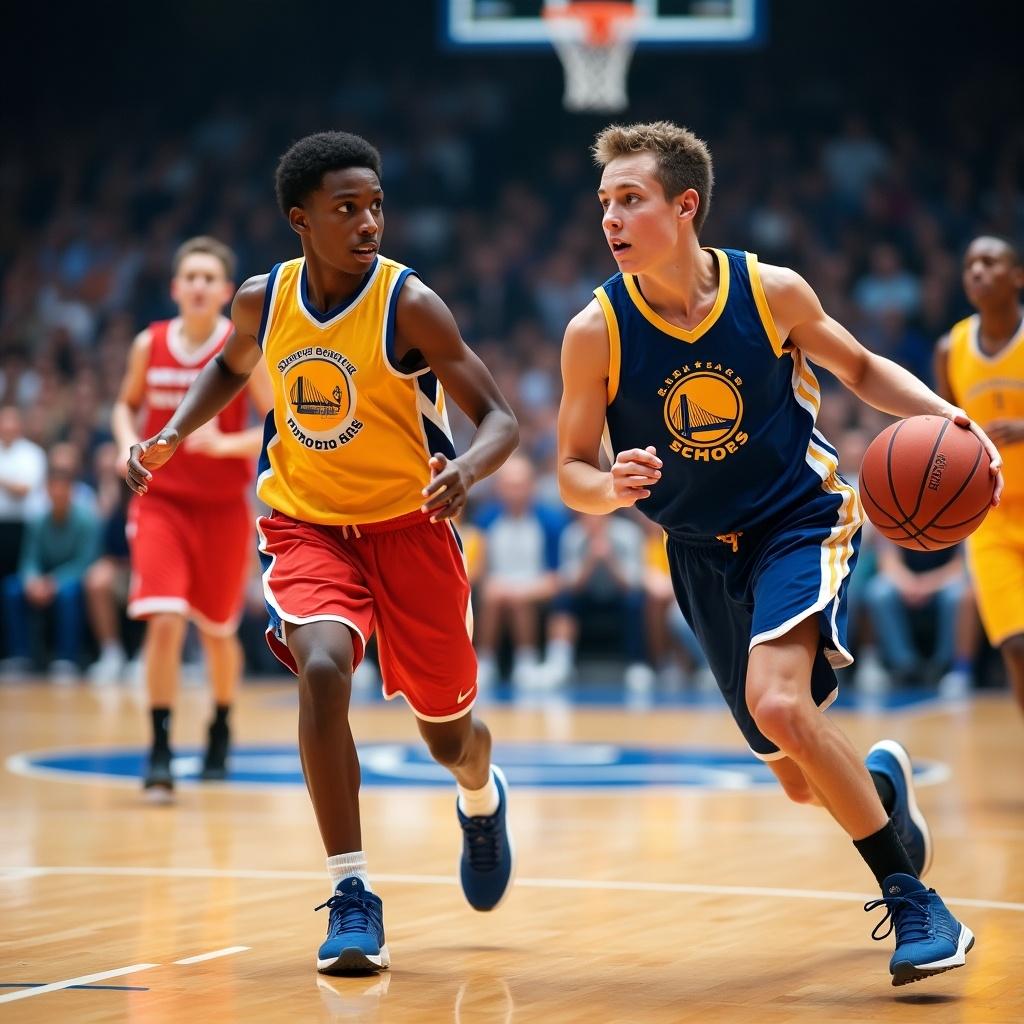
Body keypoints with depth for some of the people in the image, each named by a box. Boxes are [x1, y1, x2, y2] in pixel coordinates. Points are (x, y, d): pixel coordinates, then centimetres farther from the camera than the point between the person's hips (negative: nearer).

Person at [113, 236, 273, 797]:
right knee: (164, 621, -17)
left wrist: (227, 444, -26)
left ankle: (221, 728, 40)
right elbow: (126, 404, 15)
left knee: (217, 631, 13)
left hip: (222, 507, -1)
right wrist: (129, 443, -6)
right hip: (161, 502, 1)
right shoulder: (149, 345, -3)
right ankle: (160, 750, -7)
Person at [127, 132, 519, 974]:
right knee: (322, 668, -28)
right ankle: (353, 897, -21)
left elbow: (501, 419, -18)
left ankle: (483, 800, 50)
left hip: (409, 526, -1)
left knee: (448, 733, 9)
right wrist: (173, 435, 1)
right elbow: (231, 369, 17)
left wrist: (467, 469, -39)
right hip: (305, 523, 1)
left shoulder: (410, 305, -19)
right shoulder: (262, 301, -7)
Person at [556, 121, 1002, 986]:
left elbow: (860, 369, 5)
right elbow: (572, 471, -5)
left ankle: (912, 899, -19)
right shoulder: (596, 332, -13)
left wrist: (940, 414, -13)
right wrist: (612, 487, -29)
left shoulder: (772, 291, -13)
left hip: (802, 519, -3)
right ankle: (883, 780, 47)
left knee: (778, 702, -30)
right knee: (802, 780, 9)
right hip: (704, 552, 3)